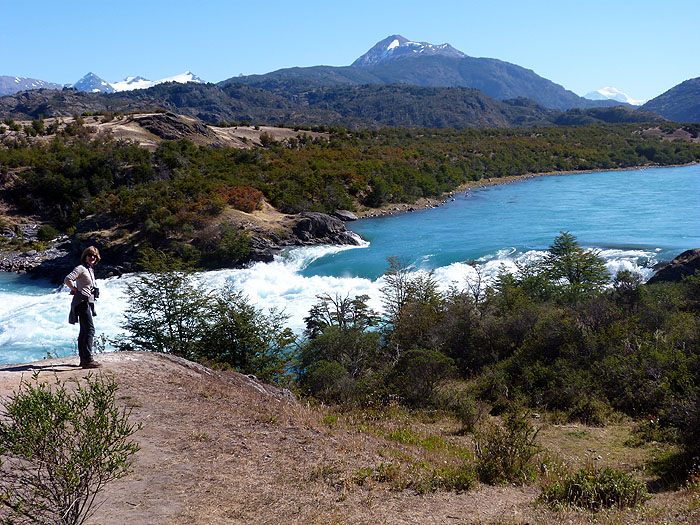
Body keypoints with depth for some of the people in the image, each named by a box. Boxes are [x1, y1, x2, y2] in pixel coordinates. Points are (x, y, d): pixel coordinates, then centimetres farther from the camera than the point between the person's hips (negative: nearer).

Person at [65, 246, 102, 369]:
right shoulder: (80, 268, -9)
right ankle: (87, 359, -20)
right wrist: (76, 290, -13)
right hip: (82, 302, -10)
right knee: (90, 329, -16)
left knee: (84, 331, 12)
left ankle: (83, 359, 17)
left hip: (88, 302, 10)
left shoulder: (91, 270, 18)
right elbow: (67, 279, -22)